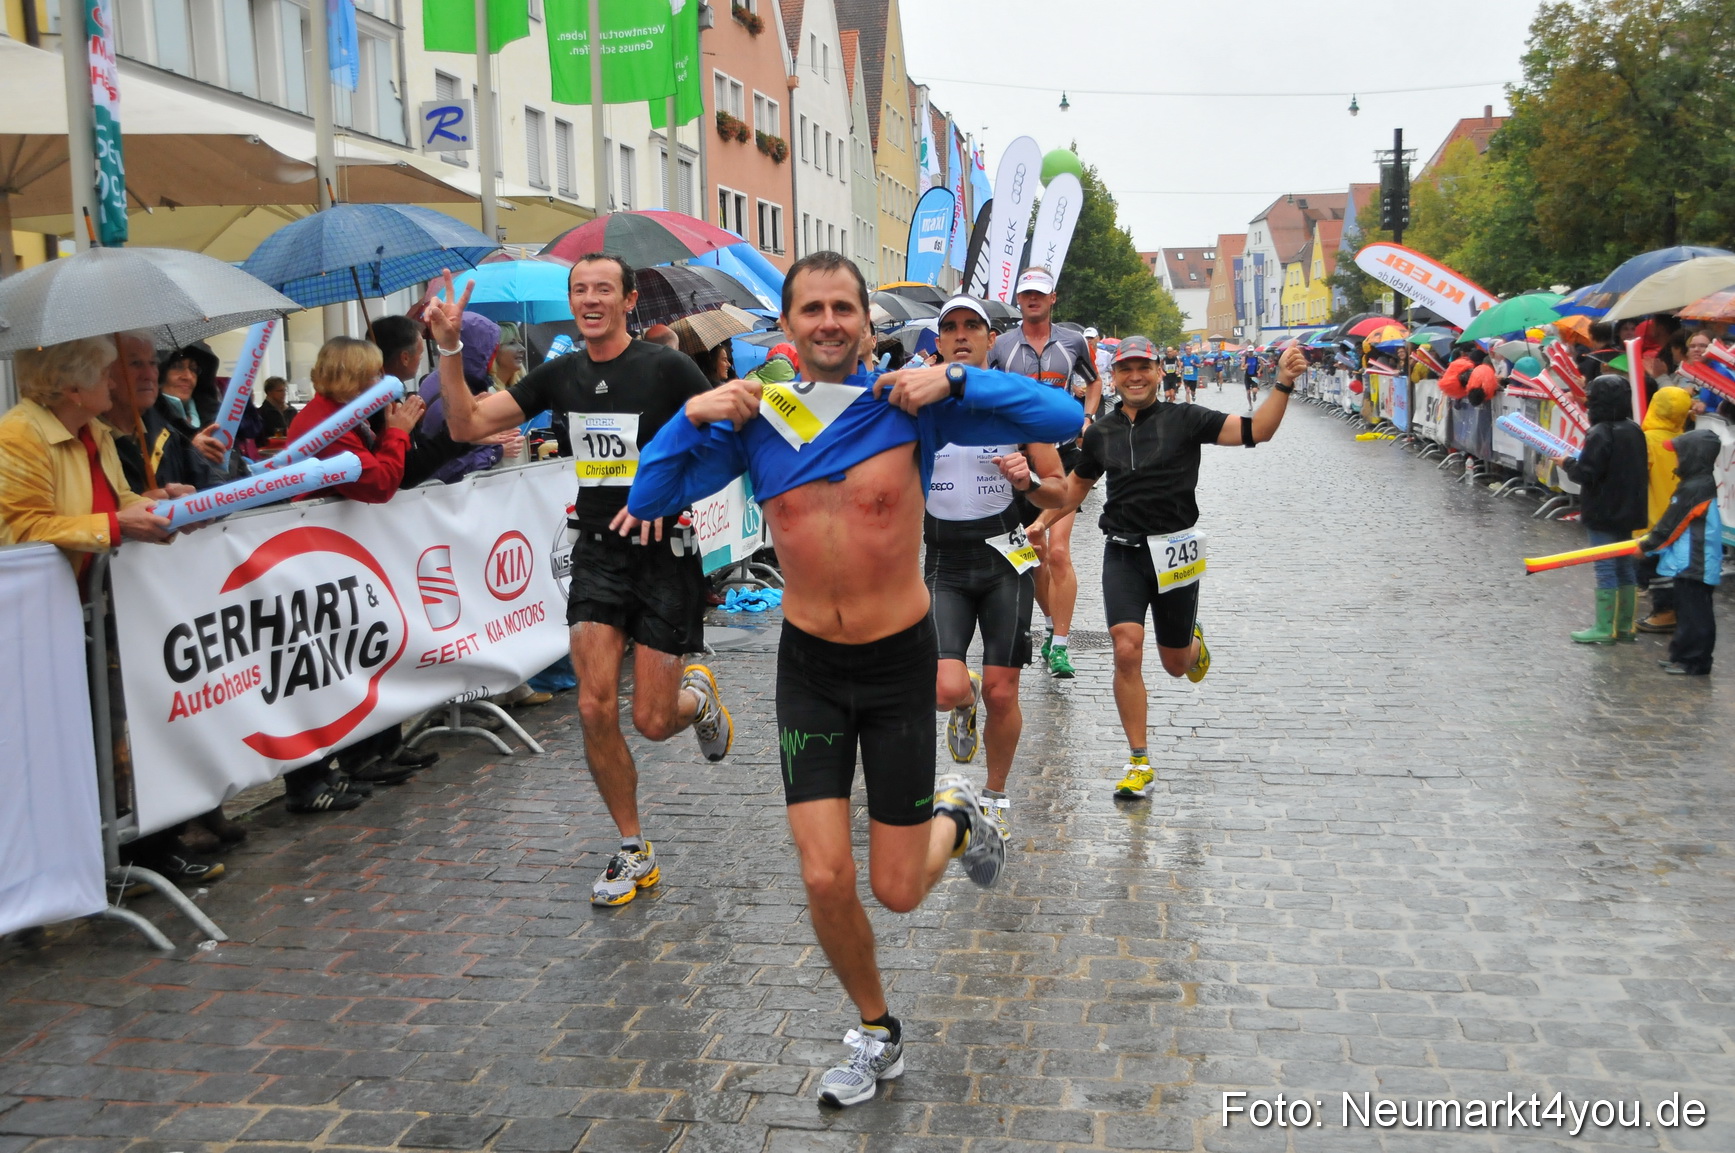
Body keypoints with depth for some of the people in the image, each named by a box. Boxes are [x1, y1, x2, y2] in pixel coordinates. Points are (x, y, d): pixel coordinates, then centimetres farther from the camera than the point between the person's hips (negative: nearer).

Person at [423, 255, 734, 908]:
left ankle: (699, 698, 37)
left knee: (652, 722, -2)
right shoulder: (562, 375, 6)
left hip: (663, 554, -4)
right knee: (595, 708, -5)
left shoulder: (666, 368, -9)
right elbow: (467, 425, 6)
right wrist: (449, 350, -7)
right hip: (597, 553, 4)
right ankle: (634, 853, 13)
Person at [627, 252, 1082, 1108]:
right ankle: (876, 1033, 26)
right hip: (809, 665, 2)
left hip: (899, 660, -2)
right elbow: (646, 502, -2)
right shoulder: (755, 419, -3)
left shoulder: (913, 406, -10)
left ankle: (956, 818, 39)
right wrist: (693, 416, -15)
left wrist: (955, 382, -24)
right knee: (824, 880, -2)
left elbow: (1063, 419, -15)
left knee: (897, 892, 4)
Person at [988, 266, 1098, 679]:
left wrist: (1087, 418, 6)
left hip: (1062, 453, -1)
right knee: (1034, 551, 9)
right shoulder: (1002, 345, 4)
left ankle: (1059, 645, -7)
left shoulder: (1073, 341, 5)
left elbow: (1094, 383, 21)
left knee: (1058, 553, -12)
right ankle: (1051, 624, 29)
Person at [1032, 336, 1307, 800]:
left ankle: (1194, 645, 52)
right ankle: (1138, 762, -2)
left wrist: (1283, 384, -24)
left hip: (1173, 552, -1)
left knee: (1175, 664, 11)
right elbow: (1073, 490, 21)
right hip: (1122, 552, 1)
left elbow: (1255, 431, -11)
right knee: (1127, 652, -15)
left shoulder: (1184, 418, -3)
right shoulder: (1101, 433, 7)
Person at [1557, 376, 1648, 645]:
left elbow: (1586, 474, -23)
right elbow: (1638, 471, 15)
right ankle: (1626, 625, 21)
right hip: (1628, 510, 8)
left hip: (1604, 513, -8)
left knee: (1606, 568, -3)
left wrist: (1566, 462, -4)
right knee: (1625, 566, 14)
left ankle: (1605, 629, 1)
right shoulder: (1634, 431, 6)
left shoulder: (1600, 434, -19)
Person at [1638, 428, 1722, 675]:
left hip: (1694, 564, -10)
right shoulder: (1702, 483, 11)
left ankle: (1695, 662, 1)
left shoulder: (1694, 489, -20)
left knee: (1693, 613, -4)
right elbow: (1674, 522, 18)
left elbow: (1671, 525, -15)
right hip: (1693, 562, 10)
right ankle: (1683, 655, 24)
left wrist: (1647, 545, -3)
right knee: (1688, 611, 16)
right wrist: (1652, 539, 17)